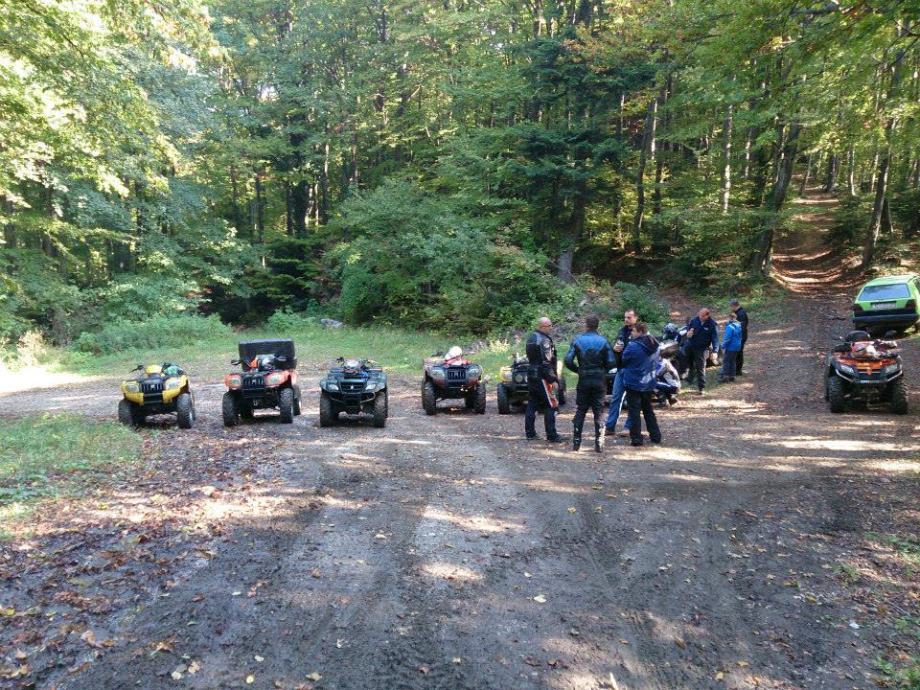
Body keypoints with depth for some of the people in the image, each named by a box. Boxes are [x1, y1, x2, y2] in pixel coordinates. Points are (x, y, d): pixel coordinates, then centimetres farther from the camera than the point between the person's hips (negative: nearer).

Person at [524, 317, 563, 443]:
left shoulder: (531, 338, 13)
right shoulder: (544, 340, -16)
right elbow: (546, 363, -20)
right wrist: (553, 379, -16)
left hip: (531, 375, 9)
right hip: (541, 377, -9)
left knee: (532, 405, 12)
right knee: (550, 406, -4)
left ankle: (530, 433, 17)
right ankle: (552, 436, -3)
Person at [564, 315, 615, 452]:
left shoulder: (577, 340, -3)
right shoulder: (603, 341, -3)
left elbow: (568, 360, -9)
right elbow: (611, 361, -7)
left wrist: (577, 370, 7)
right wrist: (603, 371, 11)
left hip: (583, 380, 0)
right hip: (600, 381, 0)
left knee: (580, 411, 10)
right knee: (599, 412, 6)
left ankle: (576, 442, 10)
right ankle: (599, 444, 3)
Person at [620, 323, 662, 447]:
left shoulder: (633, 346, -21)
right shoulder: (655, 346, 2)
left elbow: (623, 360, -8)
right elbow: (657, 360, 15)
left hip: (634, 384, -7)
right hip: (649, 384, 7)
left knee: (634, 411, 1)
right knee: (648, 410, 19)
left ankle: (636, 438, 2)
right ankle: (655, 436, 23)